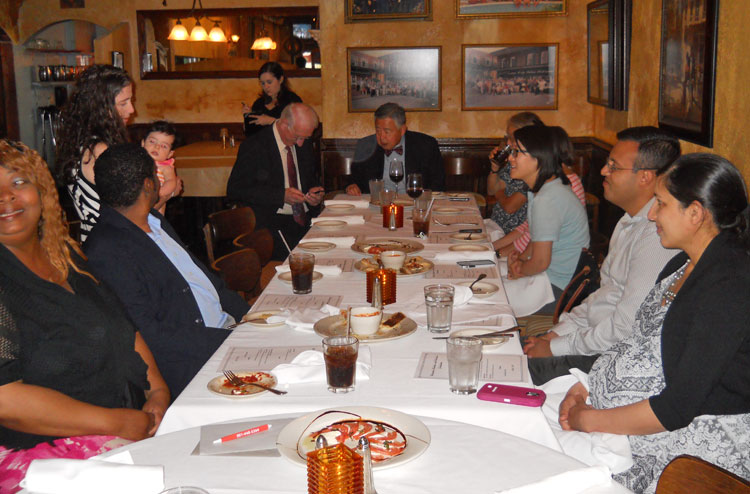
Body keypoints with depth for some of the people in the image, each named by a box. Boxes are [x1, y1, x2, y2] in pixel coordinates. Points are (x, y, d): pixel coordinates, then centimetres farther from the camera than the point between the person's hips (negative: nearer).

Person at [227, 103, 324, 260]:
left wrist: (316, 195, 1)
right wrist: (282, 195, -18)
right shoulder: (254, 146, -6)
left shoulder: (304, 144, 13)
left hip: (305, 218, 6)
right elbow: (235, 190, -11)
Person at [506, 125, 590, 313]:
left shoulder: (547, 199, -26)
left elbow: (541, 261, -25)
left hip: (559, 290, -9)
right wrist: (522, 257, 4)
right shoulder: (544, 189, 6)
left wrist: (520, 271, -6)